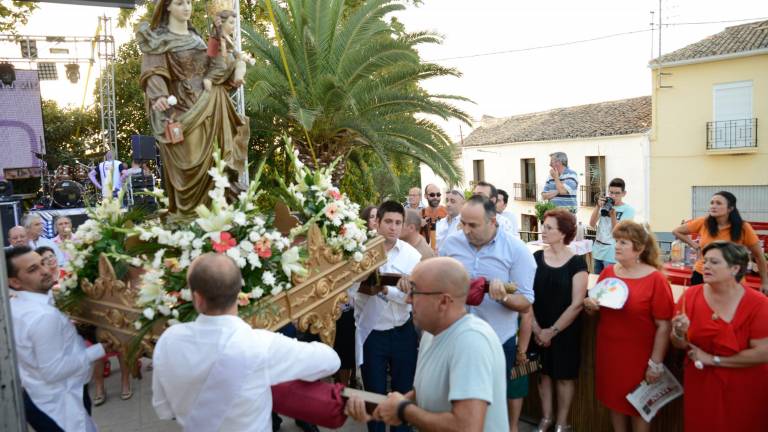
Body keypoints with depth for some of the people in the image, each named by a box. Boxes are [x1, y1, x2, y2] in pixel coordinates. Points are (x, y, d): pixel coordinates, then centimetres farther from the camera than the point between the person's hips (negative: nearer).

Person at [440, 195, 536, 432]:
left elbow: (526, 302, -13)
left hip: (499, 339, -2)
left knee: (508, 390, 19)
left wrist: (503, 297, -32)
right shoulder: (452, 242, -5)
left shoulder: (516, 250, -13)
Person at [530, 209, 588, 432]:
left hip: (565, 331, -3)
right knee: (543, 372, 14)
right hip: (539, 330, 3)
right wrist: (536, 328, -9)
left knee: (564, 376, 10)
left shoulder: (576, 262, -11)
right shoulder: (536, 257, -2)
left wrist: (552, 330, -11)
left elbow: (576, 304, -13)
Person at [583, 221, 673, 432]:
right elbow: (594, 308, 13)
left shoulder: (655, 279, -13)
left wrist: (655, 363, -13)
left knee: (638, 406, 12)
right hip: (608, 351, 5)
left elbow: (663, 326, -13)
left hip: (638, 355, -4)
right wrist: (589, 304, -11)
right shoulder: (608, 272, 2)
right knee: (614, 399, 18)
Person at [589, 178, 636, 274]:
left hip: (612, 255, -4)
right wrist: (598, 206, -12)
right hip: (598, 252, 4)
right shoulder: (605, 204, 6)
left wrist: (613, 214, -24)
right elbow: (592, 224, -1)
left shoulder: (628, 209, -4)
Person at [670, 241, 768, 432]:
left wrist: (713, 359, -15)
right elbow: (680, 345, 0)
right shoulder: (690, 296, -8)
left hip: (743, 390, -2)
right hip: (700, 384, 2)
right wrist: (680, 333, -23)